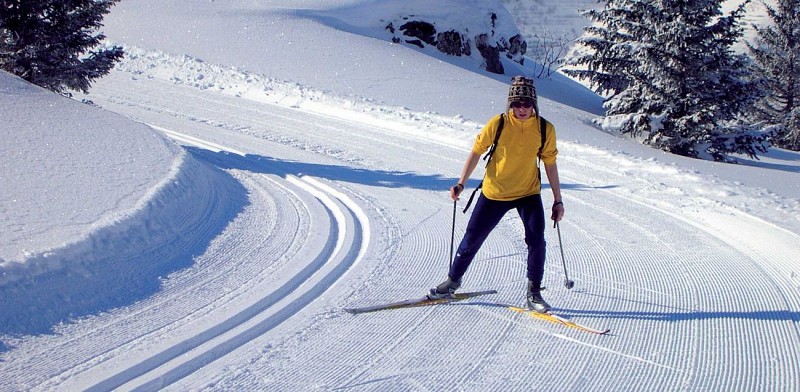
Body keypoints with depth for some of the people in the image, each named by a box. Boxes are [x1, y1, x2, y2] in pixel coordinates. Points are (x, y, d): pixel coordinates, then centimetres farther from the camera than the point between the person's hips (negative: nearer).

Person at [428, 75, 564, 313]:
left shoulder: (545, 129, -9)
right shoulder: (497, 124, -14)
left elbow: (550, 164, 1)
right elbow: (476, 151, -5)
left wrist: (557, 200, 3)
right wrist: (461, 183, -13)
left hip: (528, 194, 1)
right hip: (494, 193, 0)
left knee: (536, 241, -14)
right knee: (472, 238, 7)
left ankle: (534, 292, 4)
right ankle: (453, 280, 28)